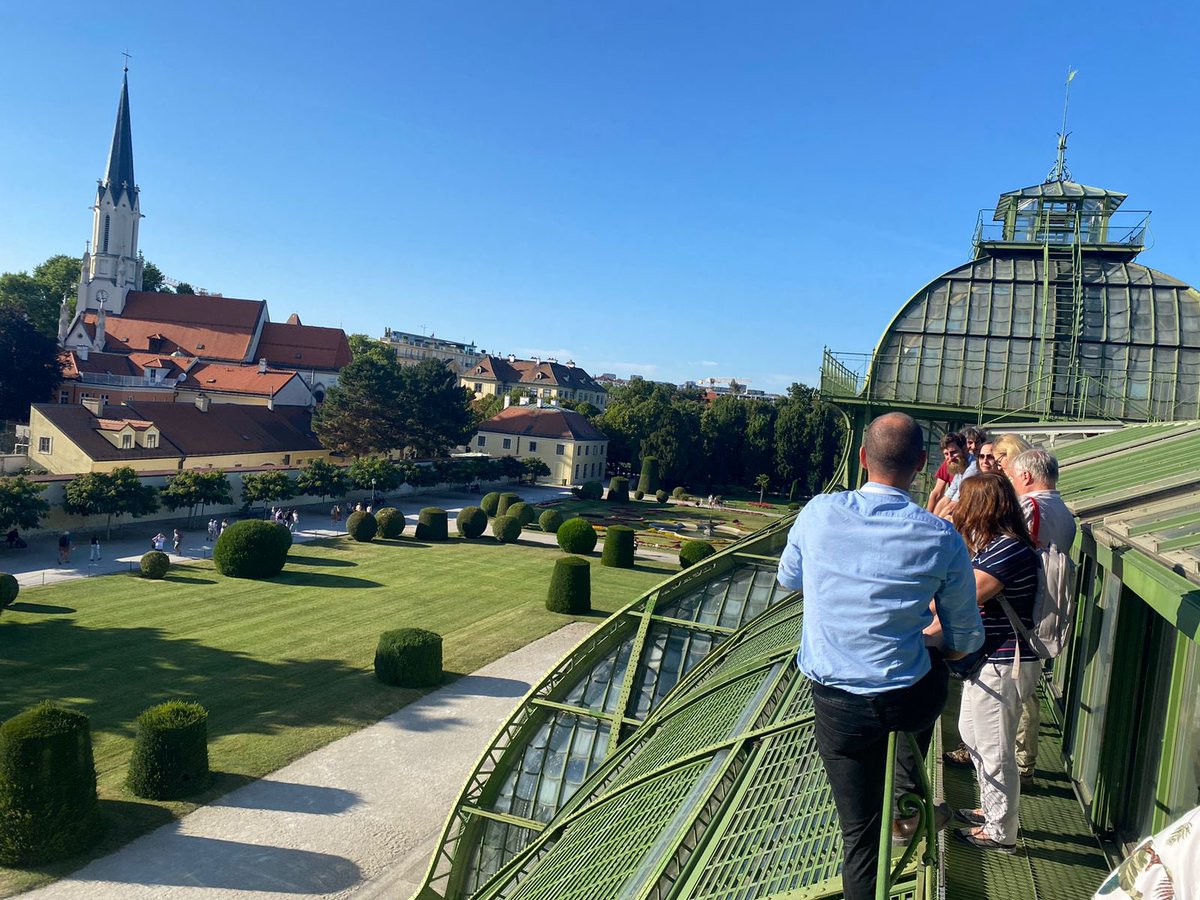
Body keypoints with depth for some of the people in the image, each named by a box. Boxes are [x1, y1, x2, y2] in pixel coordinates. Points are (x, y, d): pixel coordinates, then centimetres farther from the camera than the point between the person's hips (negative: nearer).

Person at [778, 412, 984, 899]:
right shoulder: (942, 538, -11)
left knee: (859, 832, 17)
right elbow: (965, 640, 0)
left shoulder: (819, 513, -9)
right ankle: (907, 797, 36)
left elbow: (788, 578, 11)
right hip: (909, 701, 0)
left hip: (836, 707, 0)